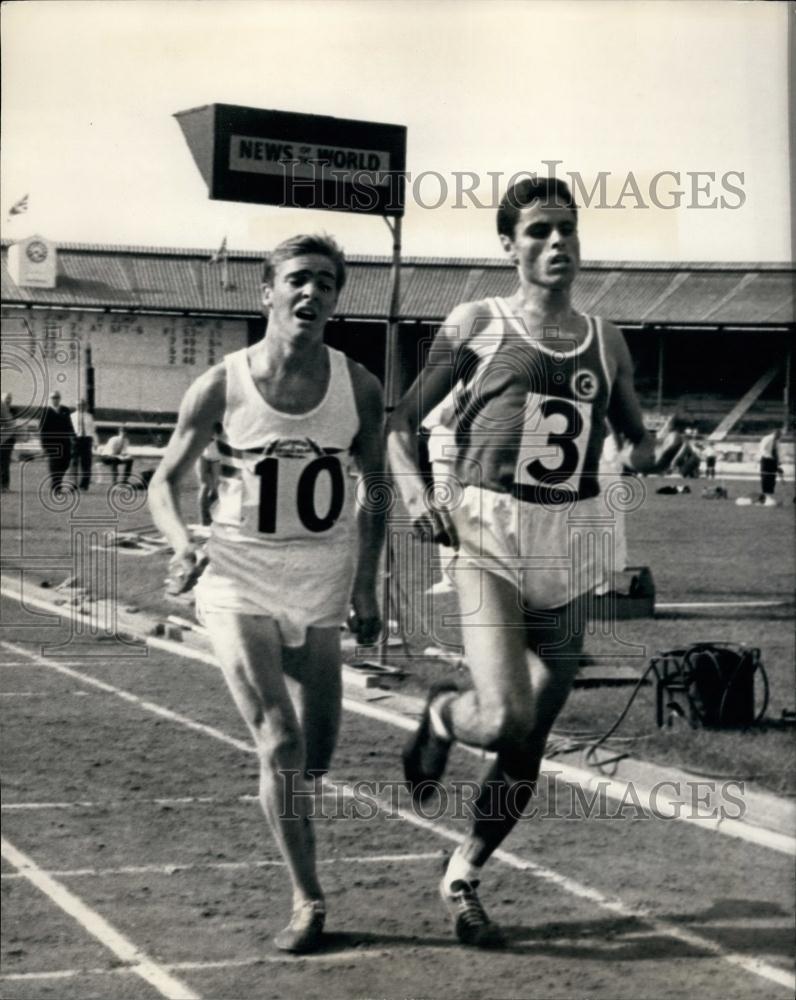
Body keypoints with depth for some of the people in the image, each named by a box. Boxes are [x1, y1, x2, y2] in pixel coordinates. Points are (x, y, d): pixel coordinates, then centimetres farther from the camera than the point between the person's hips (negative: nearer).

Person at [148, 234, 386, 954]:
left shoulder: (359, 388, -4)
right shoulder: (223, 386, -10)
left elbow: (374, 490, 8)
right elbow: (166, 481, -2)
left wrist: (366, 584, 5)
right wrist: (181, 541, -22)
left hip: (322, 581, 3)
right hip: (239, 580, -3)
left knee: (317, 756, 10)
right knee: (280, 744, -11)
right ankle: (308, 901, 2)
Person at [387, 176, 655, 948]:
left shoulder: (605, 342, 13)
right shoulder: (477, 326, 1)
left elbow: (637, 435, 24)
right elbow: (401, 421, 5)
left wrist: (640, 452, 0)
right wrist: (414, 490, -13)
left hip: (568, 553, 4)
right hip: (489, 541, -4)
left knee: (528, 747, 7)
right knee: (504, 718, -22)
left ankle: (462, 878, 28)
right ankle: (441, 716, 14)